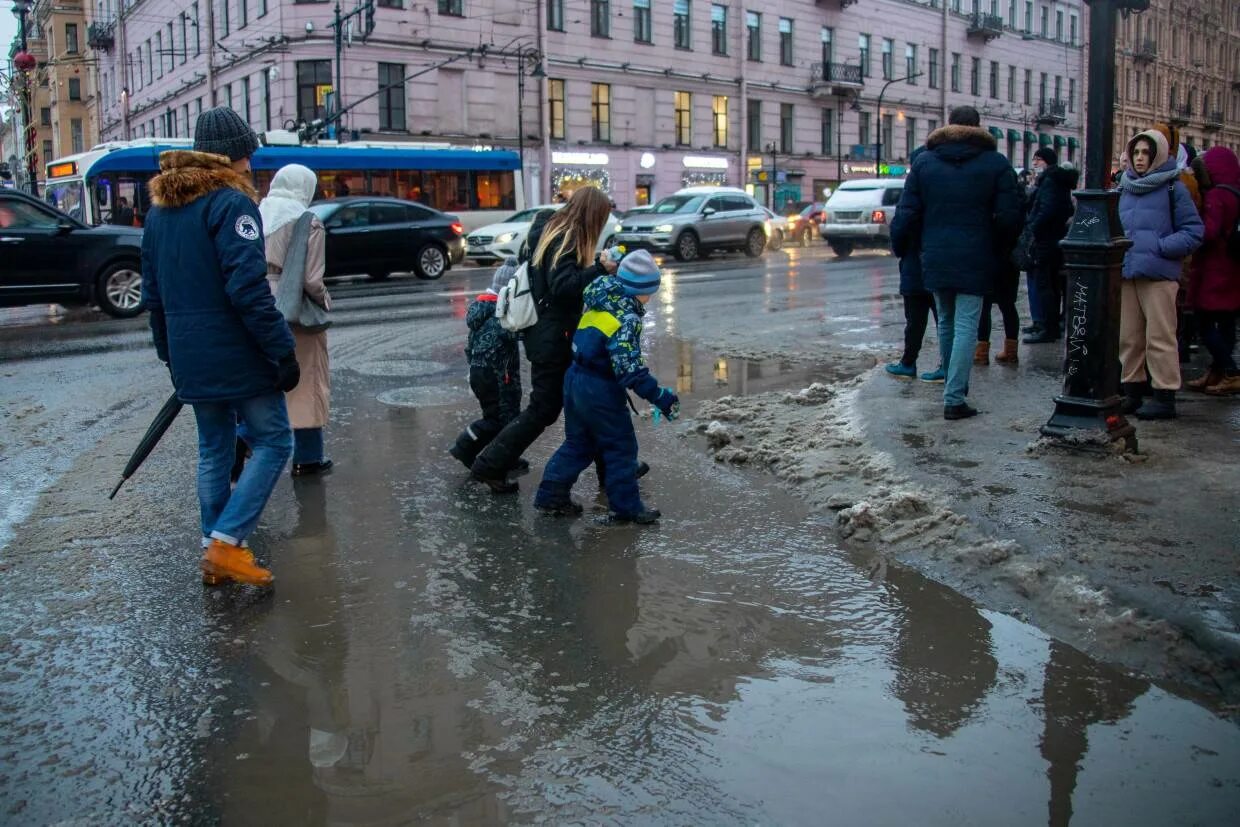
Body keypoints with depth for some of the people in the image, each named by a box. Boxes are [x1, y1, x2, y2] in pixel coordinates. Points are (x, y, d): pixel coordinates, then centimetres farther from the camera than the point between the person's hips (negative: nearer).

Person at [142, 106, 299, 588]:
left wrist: (169, 353, 25)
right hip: (238, 357, -8)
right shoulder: (231, 202, -12)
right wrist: (283, 351, -18)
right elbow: (247, 288, -21)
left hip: (191, 361, 8)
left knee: (214, 450, 16)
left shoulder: (160, 208, 14)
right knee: (273, 442, 2)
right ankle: (226, 544, -6)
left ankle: (215, 552, 20)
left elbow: (154, 293, 18)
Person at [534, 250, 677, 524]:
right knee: (621, 447, 5)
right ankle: (626, 506, 10)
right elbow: (629, 368, -24)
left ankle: (551, 495, 22)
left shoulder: (598, 304, 7)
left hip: (574, 379, 8)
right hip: (601, 390, -8)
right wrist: (660, 397, -21)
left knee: (578, 442, 20)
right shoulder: (626, 319, -18)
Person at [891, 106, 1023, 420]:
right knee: (966, 326, -3)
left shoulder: (923, 162, 5)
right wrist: (1000, 253, 9)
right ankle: (954, 398, -8)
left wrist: (899, 243, 14)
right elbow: (1009, 218, -4)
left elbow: (907, 215, 1)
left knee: (946, 322, 18)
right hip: (975, 261, -3)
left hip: (935, 259, 3)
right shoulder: (997, 164, -2)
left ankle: (953, 386, 30)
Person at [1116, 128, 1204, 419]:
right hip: (1126, 272, 6)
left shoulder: (1173, 188, -1)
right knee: (1129, 338, 9)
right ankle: (1133, 392, 19)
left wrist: (1161, 247, -14)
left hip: (1158, 274, -6)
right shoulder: (1126, 188, 14)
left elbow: (1195, 231, -3)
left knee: (1160, 338, -5)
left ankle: (1164, 397, 0)